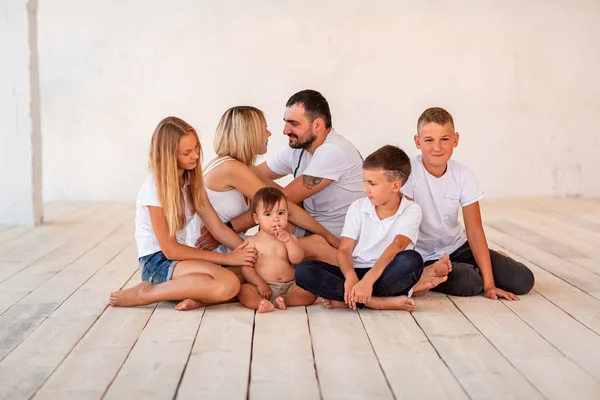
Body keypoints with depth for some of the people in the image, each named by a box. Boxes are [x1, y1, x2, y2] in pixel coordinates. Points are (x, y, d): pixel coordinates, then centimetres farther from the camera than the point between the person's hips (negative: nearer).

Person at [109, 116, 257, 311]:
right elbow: (169, 249, -17)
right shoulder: (155, 187, -16)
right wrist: (228, 258, -19)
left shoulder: (192, 180, 5)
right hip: (157, 262, -6)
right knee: (228, 284, -32)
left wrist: (249, 250, -15)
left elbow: (218, 228, 3)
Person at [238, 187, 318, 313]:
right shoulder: (252, 241, 6)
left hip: (289, 286, 3)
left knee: (311, 292, -22)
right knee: (244, 290, -30)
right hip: (265, 288, -2)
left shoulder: (289, 238, 13)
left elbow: (297, 259, -1)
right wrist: (260, 284, -15)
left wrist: (288, 241, -14)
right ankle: (262, 303, -51)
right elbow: (246, 267, -2)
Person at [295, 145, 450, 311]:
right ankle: (379, 301, -31)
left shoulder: (411, 210, -4)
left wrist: (369, 279, -37)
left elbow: (398, 245, -21)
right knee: (304, 270, -23)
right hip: (356, 273, 3)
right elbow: (344, 250, -3)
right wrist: (350, 277, -27)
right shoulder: (358, 207, 4)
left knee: (411, 260, -35)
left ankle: (348, 299, -28)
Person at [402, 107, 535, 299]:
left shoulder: (464, 175, -8)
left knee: (523, 280, -7)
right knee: (470, 283, -30)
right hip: (425, 257, -4)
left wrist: (489, 283, -15)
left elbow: (474, 230, -11)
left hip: (458, 247, 4)